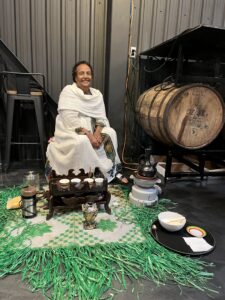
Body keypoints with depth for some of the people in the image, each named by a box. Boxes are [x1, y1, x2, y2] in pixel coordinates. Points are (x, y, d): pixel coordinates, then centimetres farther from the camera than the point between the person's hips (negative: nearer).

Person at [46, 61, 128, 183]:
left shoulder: (97, 94, 5)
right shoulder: (68, 91, -12)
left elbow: (101, 117, -1)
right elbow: (70, 119, -22)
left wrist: (97, 132, -21)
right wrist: (89, 135, -28)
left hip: (90, 128, 6)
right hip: (70, 130, -5)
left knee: (110, 133, -14)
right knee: (82, 141, -35)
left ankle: (111, 171, -4)